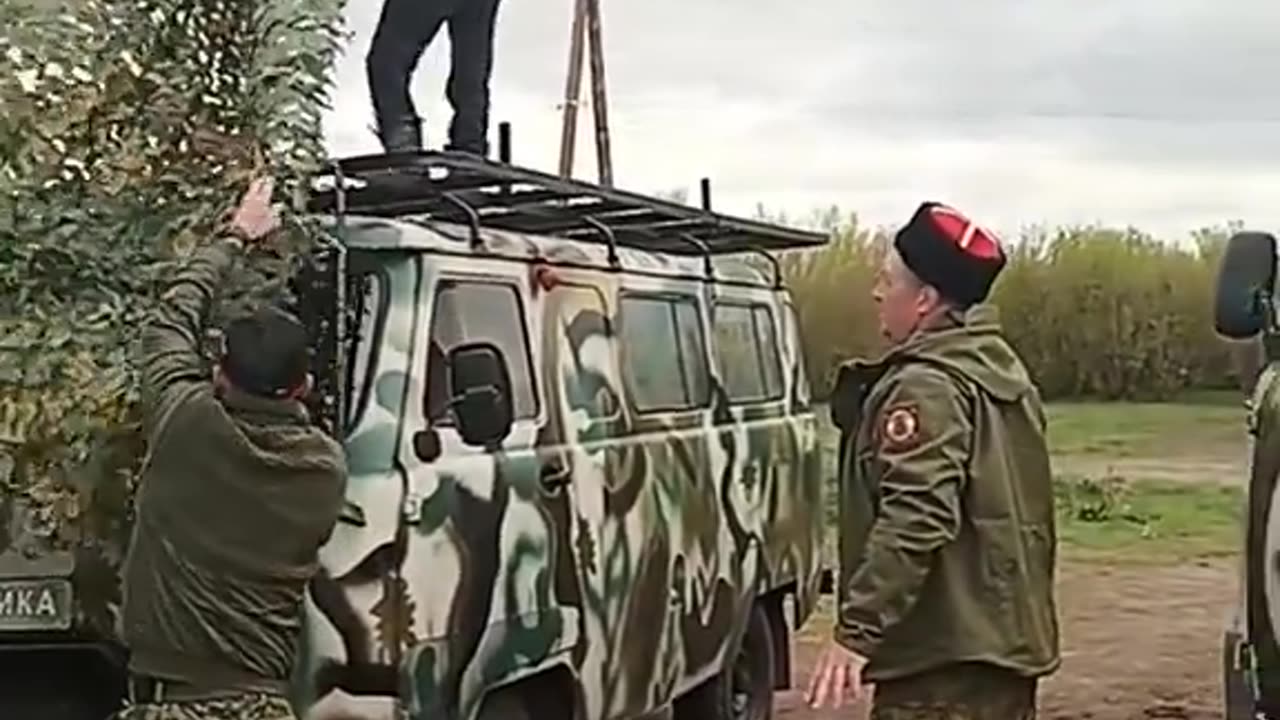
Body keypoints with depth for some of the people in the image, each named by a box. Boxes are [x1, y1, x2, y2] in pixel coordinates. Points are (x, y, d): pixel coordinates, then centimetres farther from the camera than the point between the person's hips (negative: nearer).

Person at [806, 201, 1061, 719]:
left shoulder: (927, 388, -16)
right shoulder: (1001, 373, 15)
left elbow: (913, 521, -27)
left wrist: (857, 631, -29)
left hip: (942, 653, -11)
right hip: (1003, 637, 11)